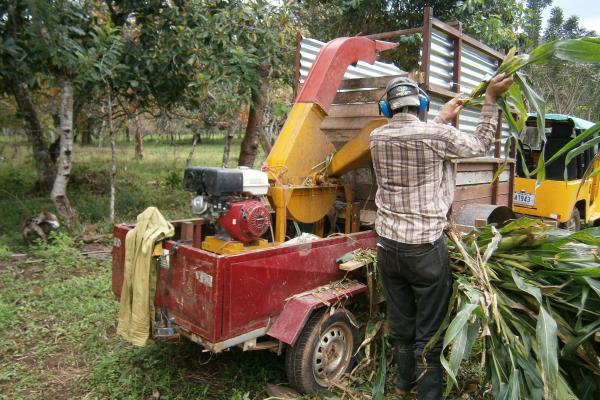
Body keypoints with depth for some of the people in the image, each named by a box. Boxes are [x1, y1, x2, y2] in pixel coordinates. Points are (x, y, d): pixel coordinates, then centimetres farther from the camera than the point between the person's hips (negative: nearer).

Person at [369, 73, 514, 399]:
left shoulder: (377, 138, 0)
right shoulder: (436, 136, -14)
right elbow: (479, 145, 4)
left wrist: (442, 118, 27)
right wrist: (491, 98, 12)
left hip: (388, 247, 5)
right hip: (425, 249, -5)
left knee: (400, 323, 20)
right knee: (429, 332, 9)